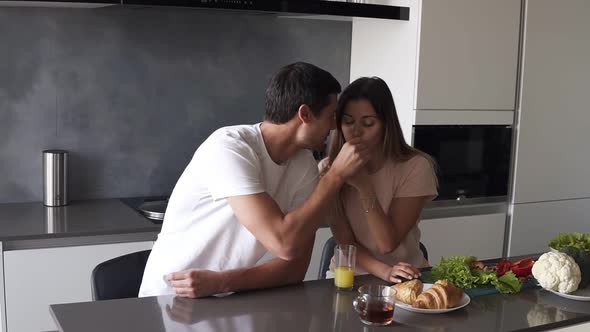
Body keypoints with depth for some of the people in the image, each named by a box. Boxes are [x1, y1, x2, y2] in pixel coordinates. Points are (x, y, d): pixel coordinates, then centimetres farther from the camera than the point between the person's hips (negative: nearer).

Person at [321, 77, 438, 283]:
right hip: (351, 276, 1)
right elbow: (346, 243, -9)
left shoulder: (415, 167, -13)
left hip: (405, 276, 0)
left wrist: (364, 186, -26)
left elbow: (388, 244, -16)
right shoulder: (330, 168, -7)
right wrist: (384, 271, -25)